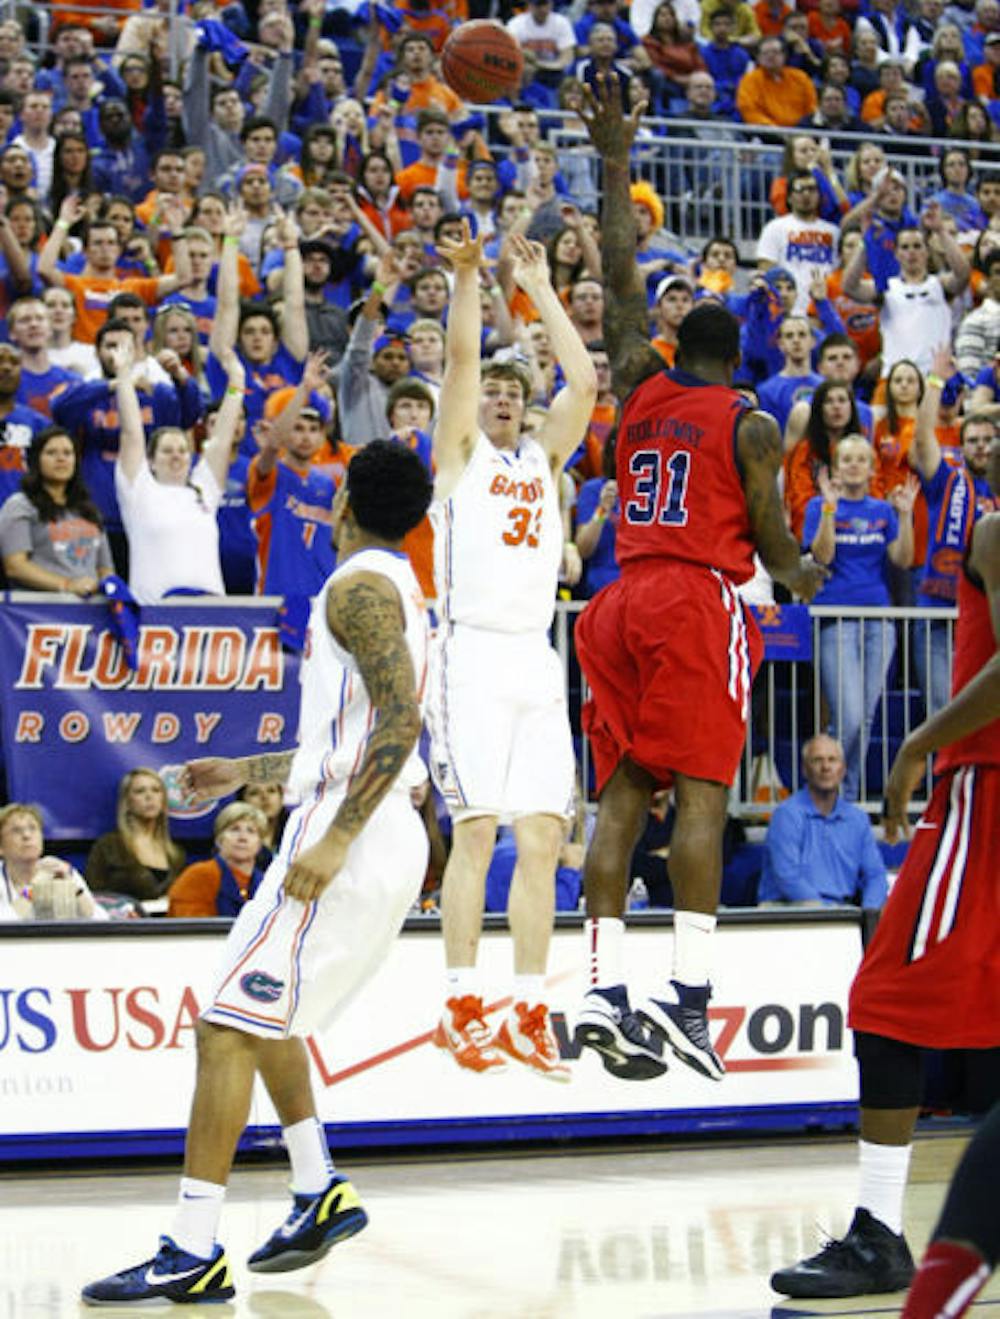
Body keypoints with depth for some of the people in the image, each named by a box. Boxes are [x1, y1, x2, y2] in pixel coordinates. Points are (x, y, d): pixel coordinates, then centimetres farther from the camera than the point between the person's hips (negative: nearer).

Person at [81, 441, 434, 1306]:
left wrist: (336, 838, -27)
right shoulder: (398, 590, 21)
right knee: (263, 1012, 25)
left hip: (353, 840, -10)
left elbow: (400, 719, -23)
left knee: (228, 1028, -11)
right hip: (391, 837, 10)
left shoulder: (357, 586, -10)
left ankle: (194, 1254, -13)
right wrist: (245, 772, 34)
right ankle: (320, 1193, 25)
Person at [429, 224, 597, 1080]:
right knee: (476, 830, -10)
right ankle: (462, 1010, -6)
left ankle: (527, 1016, 3)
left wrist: (540, 288, 11)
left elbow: (584, 380, 9)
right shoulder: (461, 453, 8)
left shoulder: (544, 458, 19)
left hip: (538, 660, 5)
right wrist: (465, 276, -11)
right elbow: (461, 358, -5)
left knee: (543, 839, 0)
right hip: (474, 653, -5)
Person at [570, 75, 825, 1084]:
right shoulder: (750, 423, 1)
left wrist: (614, 162, 24)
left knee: (621, 793, 3)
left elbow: (621, 280, 21)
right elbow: (770, 541, 0)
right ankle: (689, 992, -18)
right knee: (701, 791, -9)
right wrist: (797, 575, 23)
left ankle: (603, 989, -3)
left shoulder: (639, 387, 14)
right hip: (700, 600, -5)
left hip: (626, 599, 5)